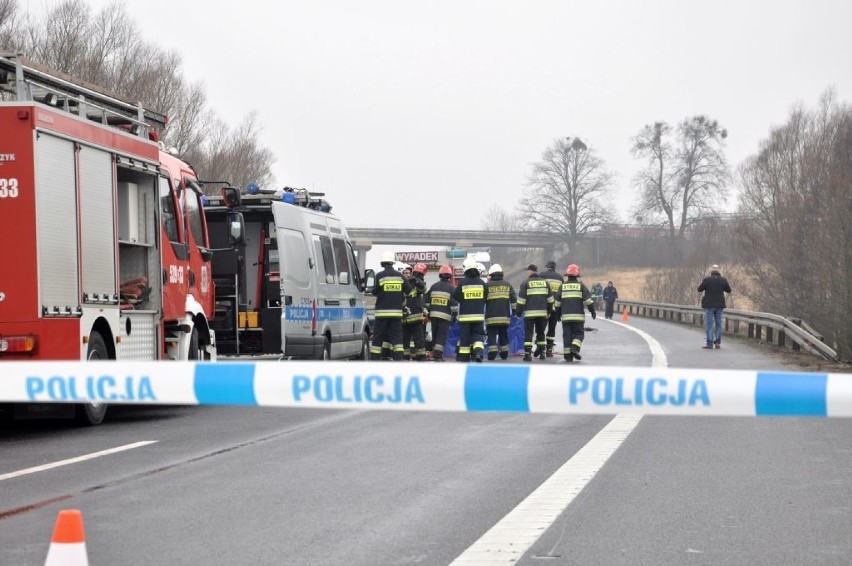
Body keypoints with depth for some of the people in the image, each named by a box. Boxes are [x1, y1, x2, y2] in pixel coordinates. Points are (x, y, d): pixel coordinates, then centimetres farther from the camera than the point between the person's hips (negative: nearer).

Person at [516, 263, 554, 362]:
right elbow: (550, 299, 13)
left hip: (529, 313, -4)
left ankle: (527, 354, -10)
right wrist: (549, 311, 21)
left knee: (528, 333, -1)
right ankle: (542, 353, 17)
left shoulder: (526, 283, -3)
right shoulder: (545, 282, 9)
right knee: (540, 332, 16)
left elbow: (521, 299, -6)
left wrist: (519, 312, 1)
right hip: (542, 312, 4)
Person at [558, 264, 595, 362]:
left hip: (566, 316, 2)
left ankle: (567, 354, 2)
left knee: (567, 335, 5)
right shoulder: (581, 286, 2)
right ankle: (575, 347, -18)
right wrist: (592, 310, 4)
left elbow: (557, 301, 11)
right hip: (578, 316, -2)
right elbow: (588, 299, -3)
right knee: (579, 333, 6)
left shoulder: (562, 286, 8)